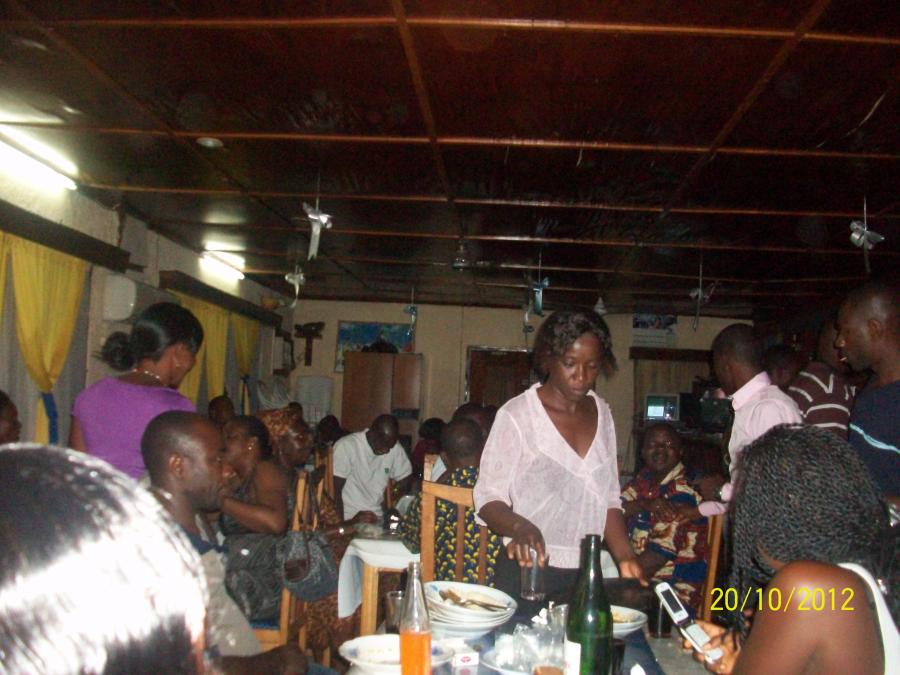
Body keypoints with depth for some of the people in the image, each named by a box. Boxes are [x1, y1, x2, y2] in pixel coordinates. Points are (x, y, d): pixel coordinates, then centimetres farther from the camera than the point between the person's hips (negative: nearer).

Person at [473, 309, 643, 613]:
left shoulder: (602, 412, 6)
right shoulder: (516, 415, -12)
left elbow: (609, 497, 10)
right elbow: (488, 498, -11)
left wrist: (625, 557, -2)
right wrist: (519, 526, -30)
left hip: (587, 573, 5)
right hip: (528, 569, -5)